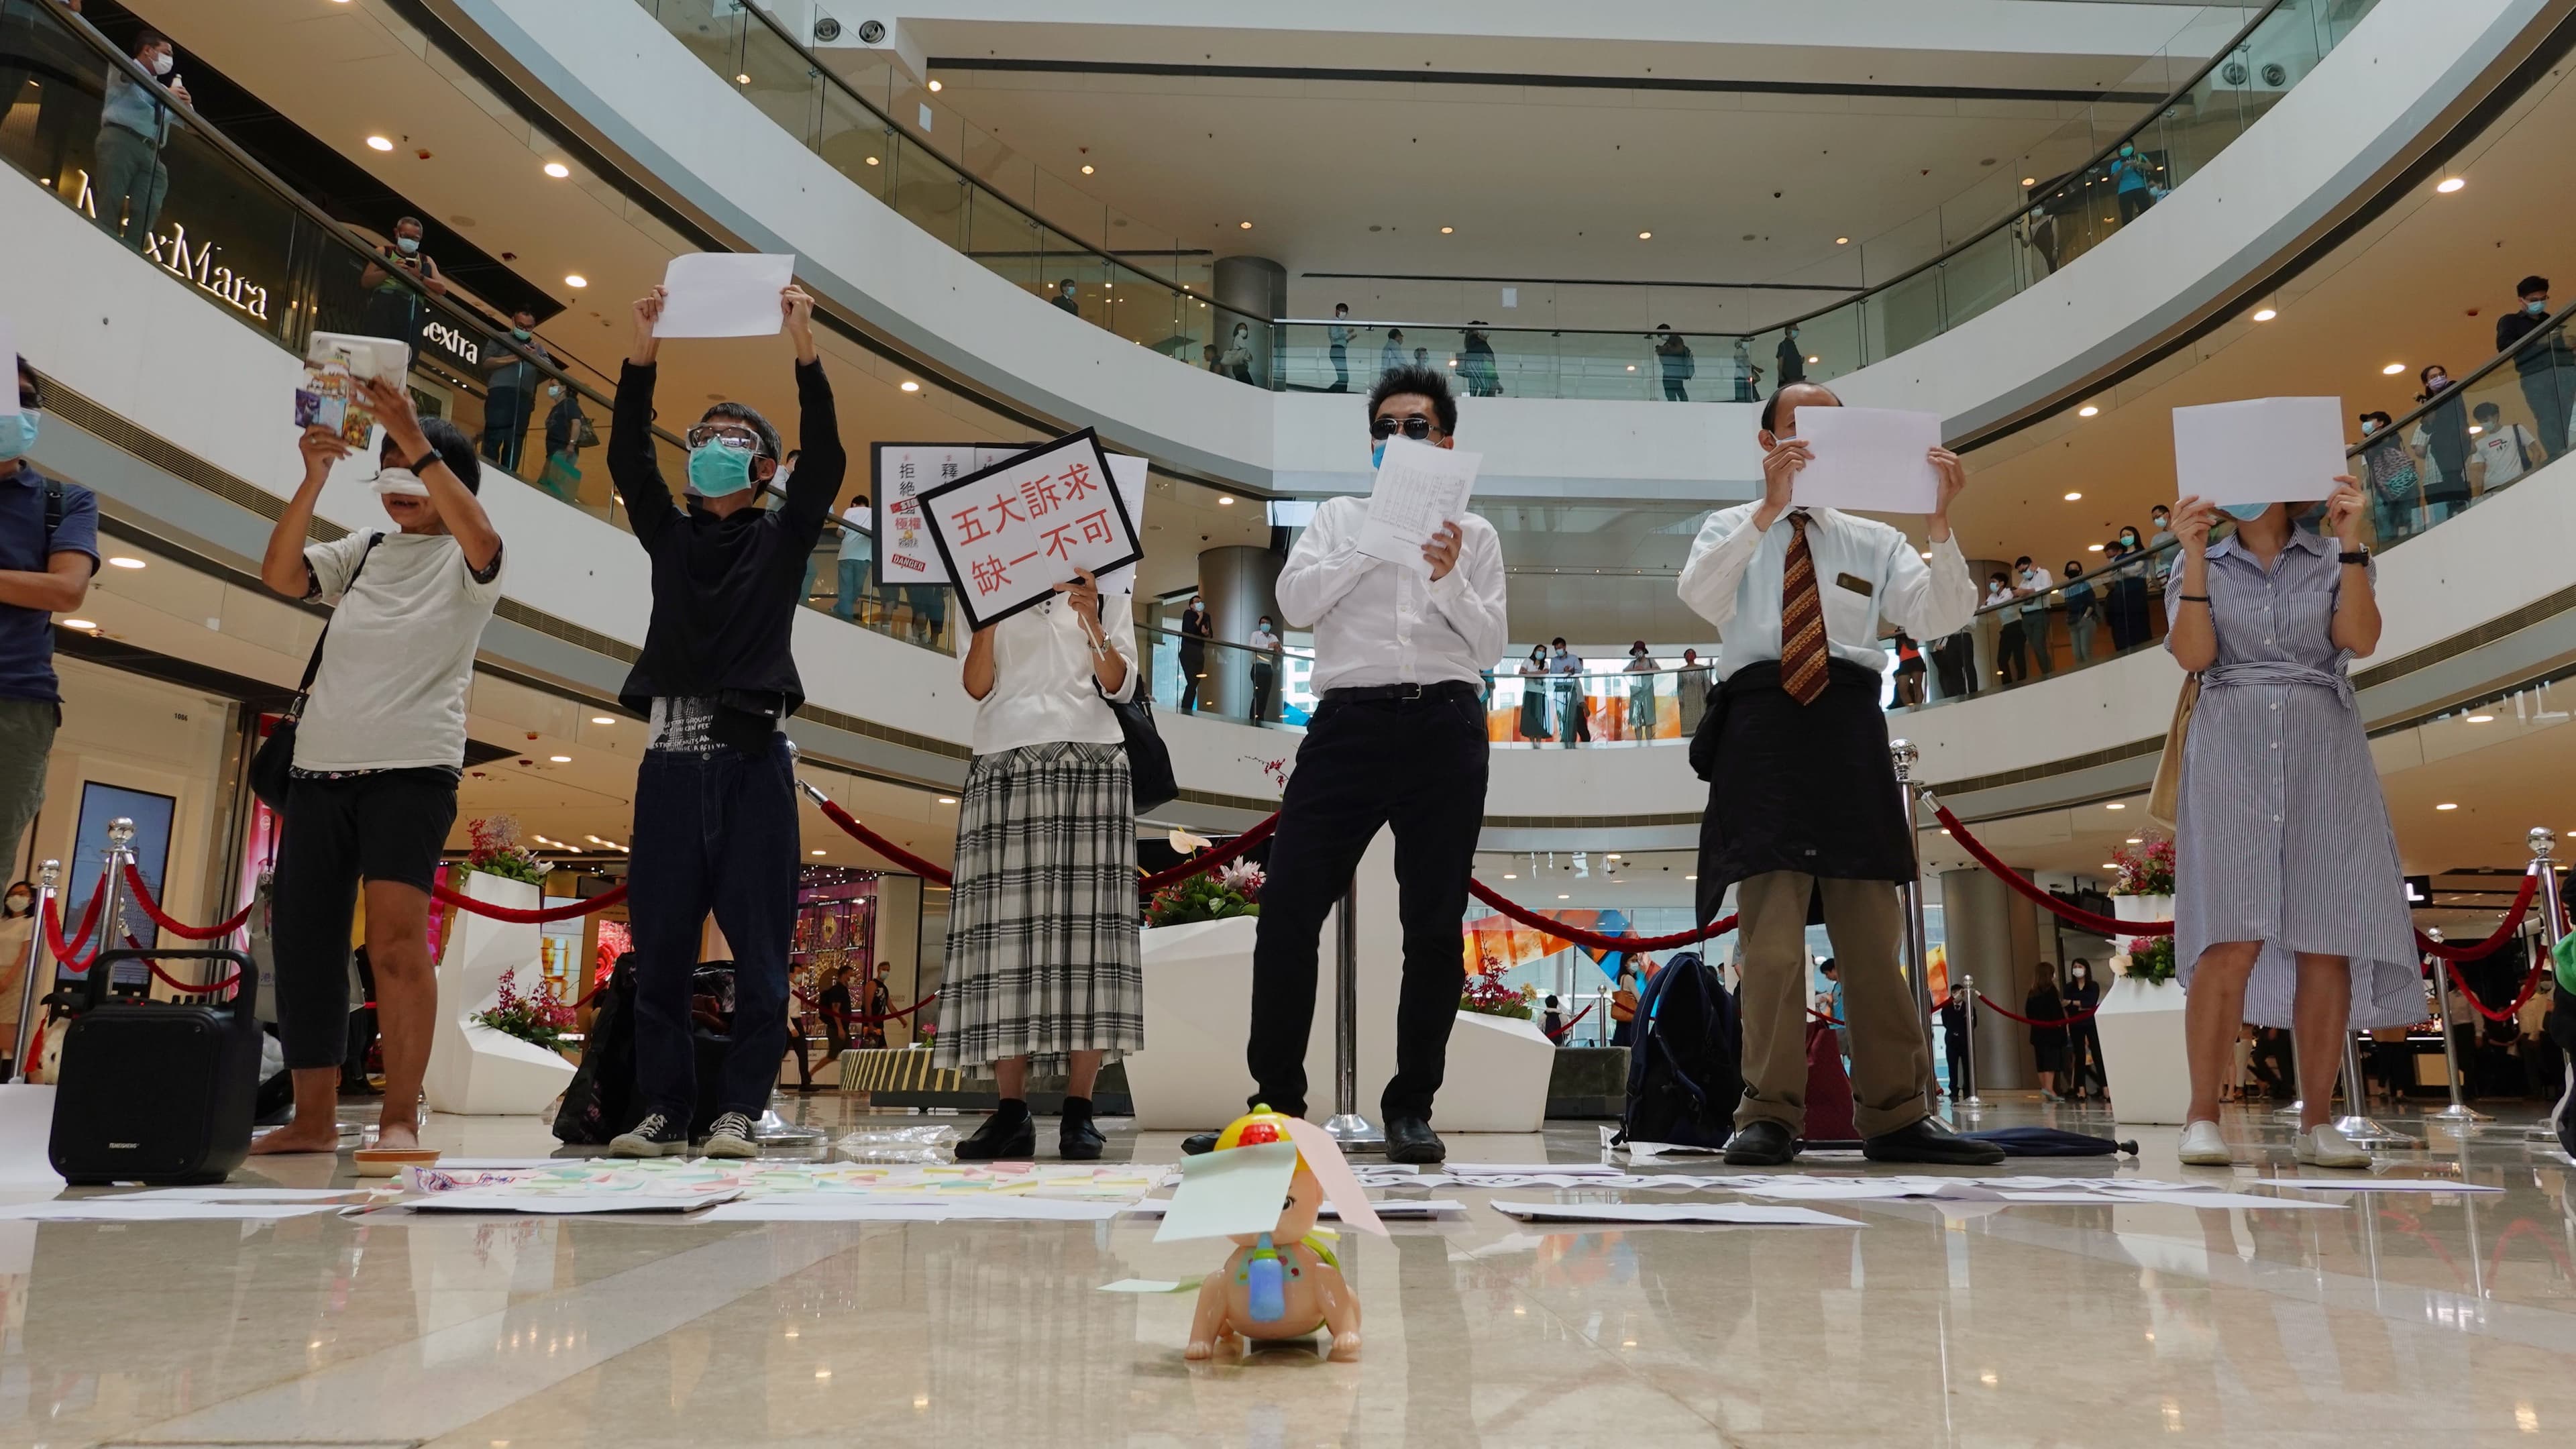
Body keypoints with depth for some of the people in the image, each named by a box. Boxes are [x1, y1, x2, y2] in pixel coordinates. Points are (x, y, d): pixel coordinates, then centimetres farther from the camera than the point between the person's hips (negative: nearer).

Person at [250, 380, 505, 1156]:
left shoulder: (467, 560, 5)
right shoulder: (360, 551, 19)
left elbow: (481, 536, -18)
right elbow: (279, 574, 3)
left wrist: (417, 440, -21)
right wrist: (315, 477, -7)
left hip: (413, 768, -6)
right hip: (320, 765, 6)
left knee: (397, 939, -17)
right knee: (301, 944, 4)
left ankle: (400, 1118, -14)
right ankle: (313, 1117, 12)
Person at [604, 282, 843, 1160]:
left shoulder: (783, 536, 12)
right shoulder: (668, 534, 18)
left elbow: (827, 458, -2)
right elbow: (627, 455, 5)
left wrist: (803, 349, -12)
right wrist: (644, 351, -6)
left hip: (752, 757, -2)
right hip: (671, 756, 3)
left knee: (759, 950, -4)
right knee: (660, 947, 2)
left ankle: (738, 1112, 1)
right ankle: (664, 1111, 8)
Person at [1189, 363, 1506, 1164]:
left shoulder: (1473, 533, 16)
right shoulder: (1339, 518, 17)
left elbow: (1490, 646, 7)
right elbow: (1295, 603, 1)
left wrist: (1449, 579, -9)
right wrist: (1372, 548, -8)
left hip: (1444, 726, 0)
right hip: (1349, 720, 0)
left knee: (1434, 923, 1)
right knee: (1287, 908, -7)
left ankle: (1411, 1107, 13)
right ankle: (1276, 1100, 4)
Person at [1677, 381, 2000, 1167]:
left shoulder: (1873, 540, 21)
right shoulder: (1732, 528, 16)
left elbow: (1938, 619, 6)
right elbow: (1700, 594, -7)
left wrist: (1940, 523, -7)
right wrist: (1770, 506, -16)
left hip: (1849, 725, 3)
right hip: (1764, 721, -2)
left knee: (1872, 928, 1)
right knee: (1771, 927, -8)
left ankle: (1896, 1115, 4)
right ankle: (1769, 1116, -6)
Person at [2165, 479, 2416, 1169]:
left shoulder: (2335, 559, 13)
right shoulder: (2199, 565, 13)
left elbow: (2360, 640, -4)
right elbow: (2194, 655, -4)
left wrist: (2350, 540, -8)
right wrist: (2195, 555, -8)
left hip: (2324, 751, 2)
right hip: (2232, 751, -1)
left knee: (2329, 943, -4)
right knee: (2233, 941, -13)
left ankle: (2319, 1122, 3)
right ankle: (2202, 1116, -9)